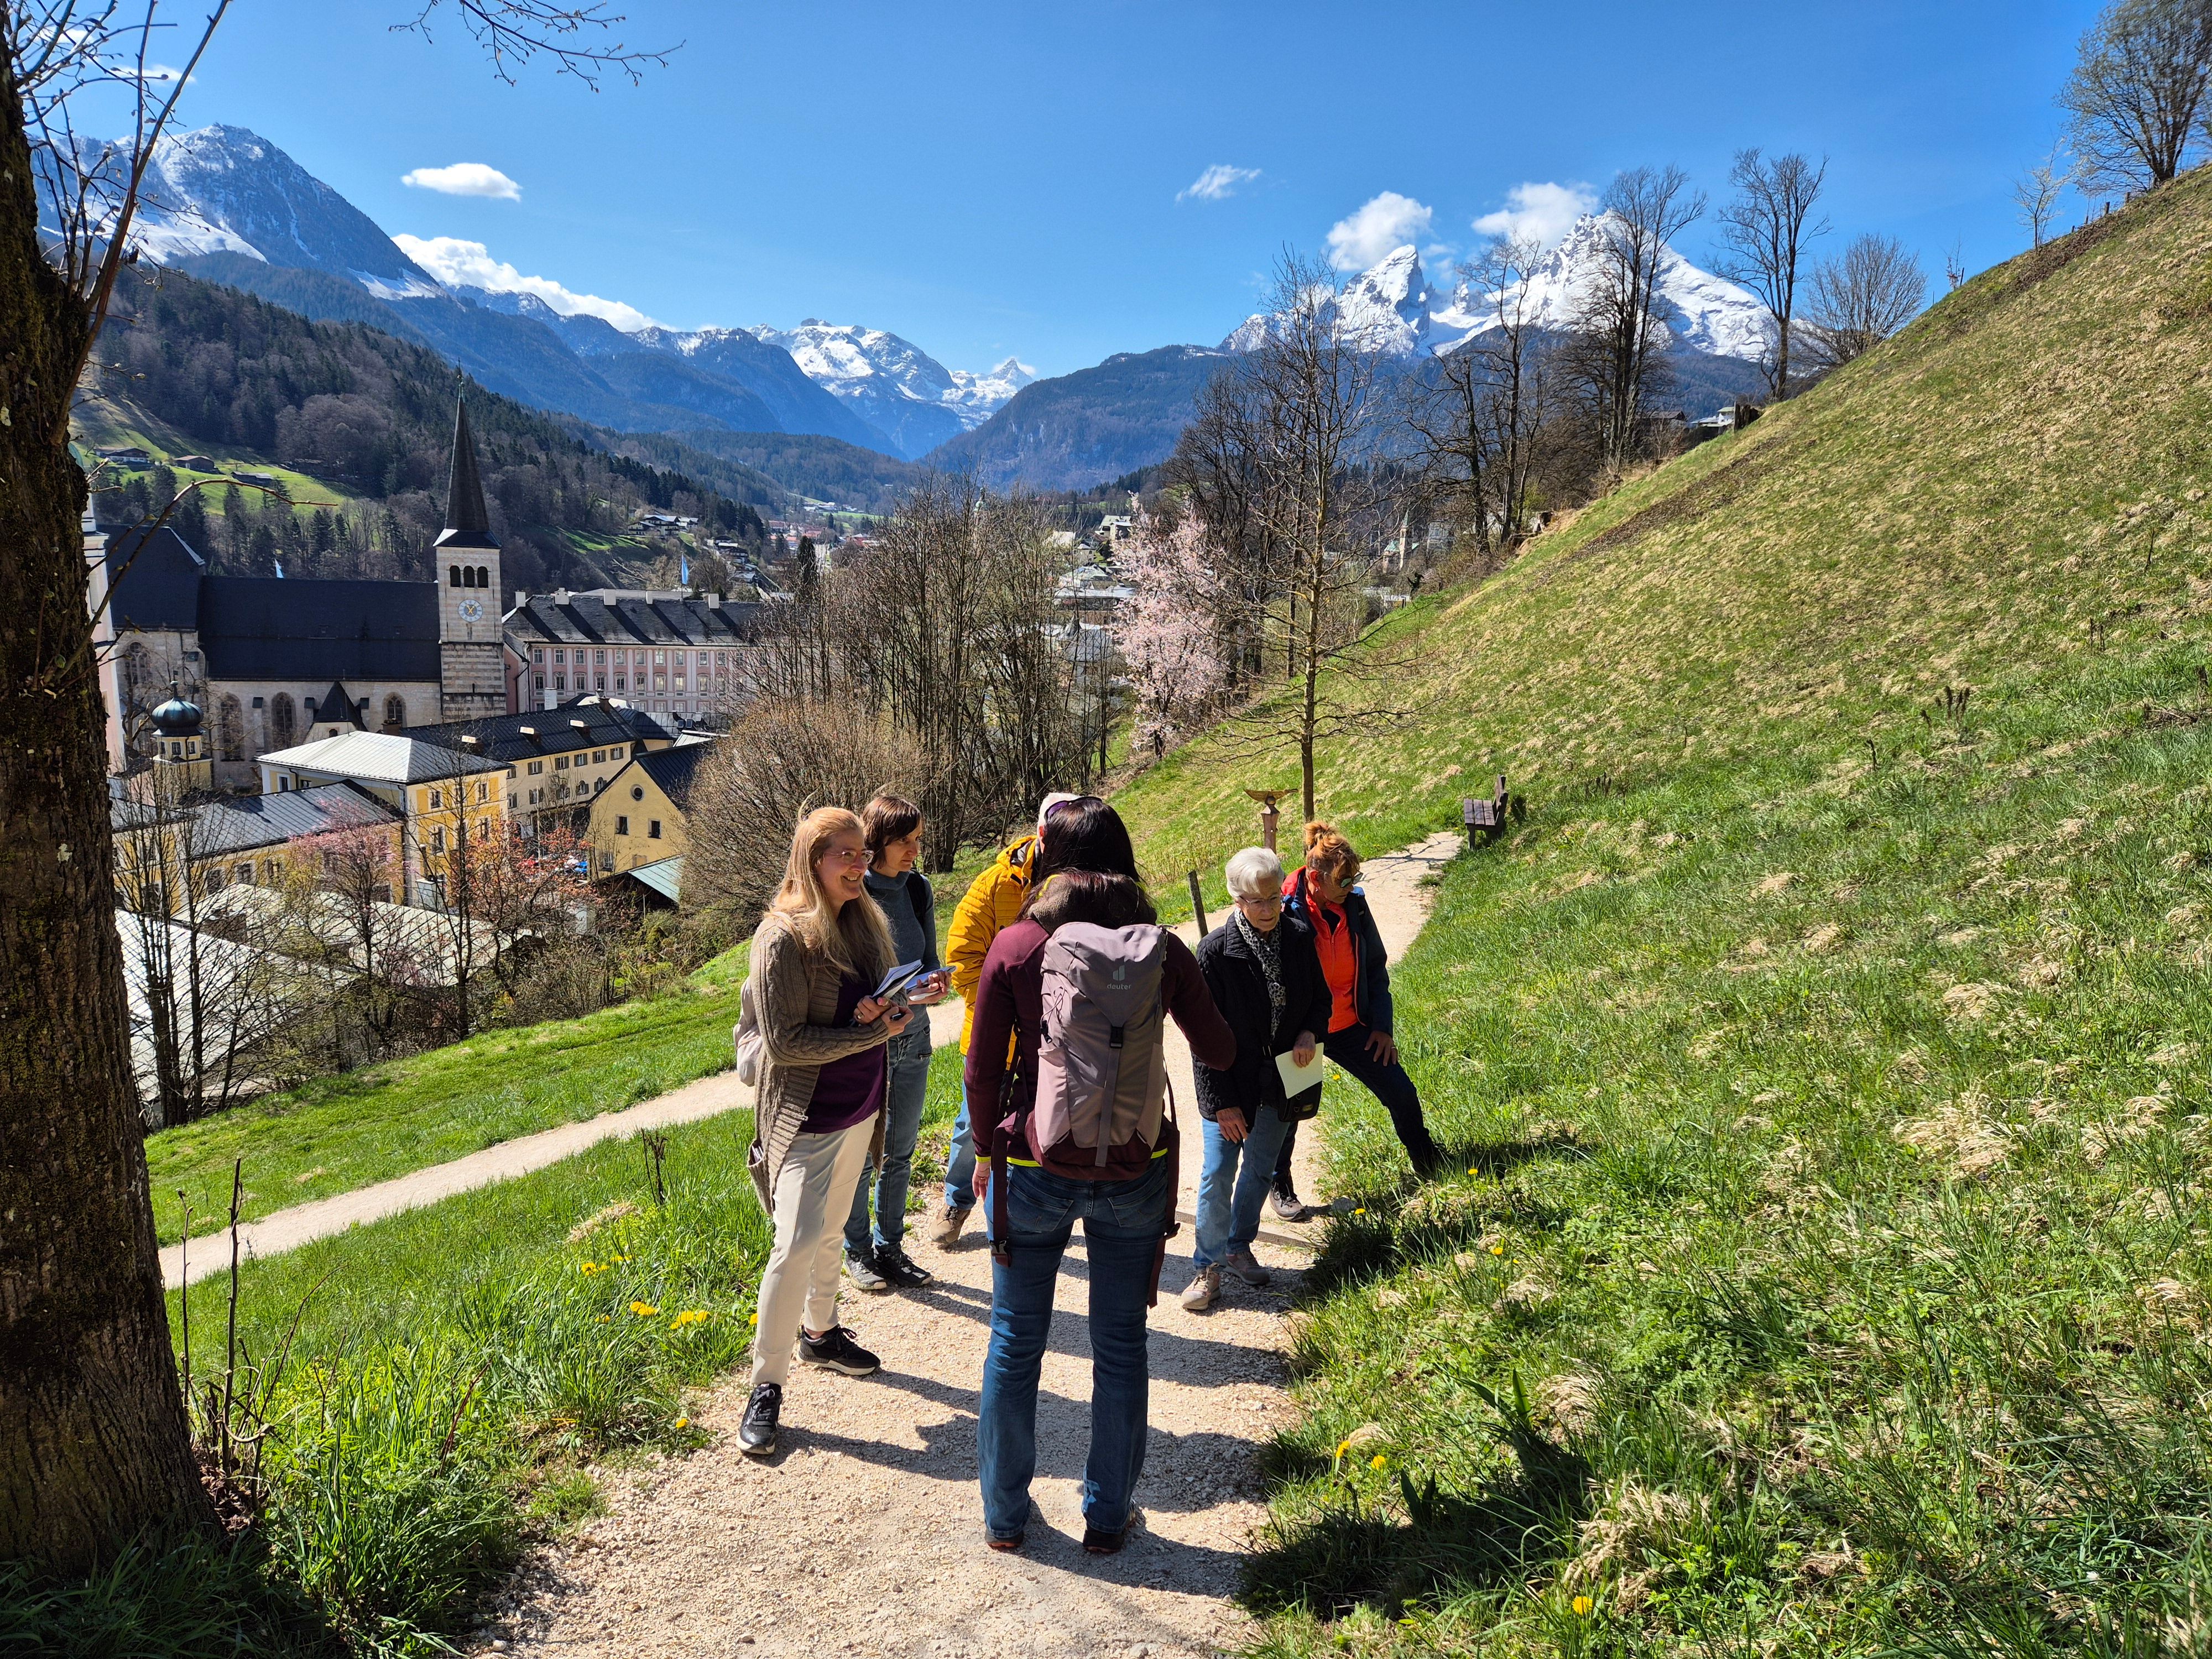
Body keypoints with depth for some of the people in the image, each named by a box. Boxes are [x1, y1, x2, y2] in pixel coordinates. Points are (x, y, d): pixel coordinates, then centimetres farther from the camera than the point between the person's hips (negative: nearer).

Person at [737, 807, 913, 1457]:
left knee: (830, 1231, 21)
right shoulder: (784, 937, -19)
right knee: (798, 1244, -10)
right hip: (806, 1118, -7)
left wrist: (882, 1012, -8)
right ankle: (766, 1386, 2)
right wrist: (873, 1033, -20)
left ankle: (820, 1331, 40)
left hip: (859, 1110, 7)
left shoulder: (862, 922, 4)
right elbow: (784, 1043, -20)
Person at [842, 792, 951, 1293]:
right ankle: (857, 1251, 27)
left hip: (913, 1036, 5)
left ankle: (890, 1247, 30)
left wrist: (935, 979, -10)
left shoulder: (919, 889, 1)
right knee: (861, 1154, 8)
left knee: (900, 1152, 15)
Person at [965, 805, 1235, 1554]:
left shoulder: (1014, 947, -9)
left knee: (1014, 1345, 15)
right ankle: (1106, 1517, 28)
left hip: (1035, 1172, -1)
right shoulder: (1162, 951, -7)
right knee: (1120, 1349, 15)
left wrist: (986, 1151, 12)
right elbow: (1219, 1052, 5)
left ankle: (1004, 1515, 29)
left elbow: (983, 1071, -4)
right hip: (1134, 1174, 1)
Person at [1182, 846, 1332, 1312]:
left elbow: (1320, 998, 9)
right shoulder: (1216, 949, -19)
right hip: (1230, 1082, -4)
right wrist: (1222, 1102, -15)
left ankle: (1239, 1247, 38)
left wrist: (1310, 1033, -14)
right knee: (1218, 1176, 1)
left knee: (1260, 1170, 18)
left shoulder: (1299, 937, -7)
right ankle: (1208, 1265, 18)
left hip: (1282, 1079, 4)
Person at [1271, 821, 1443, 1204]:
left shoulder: (1354, 903, -6)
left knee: (1402, 1093, 8)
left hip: (1350, 1026, 4)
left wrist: (1382, 1025, 4)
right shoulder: (1285, 910, -21)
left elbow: (1375, 966, 6)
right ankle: (1280, 1187, 33)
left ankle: (1429, 1165, 32)